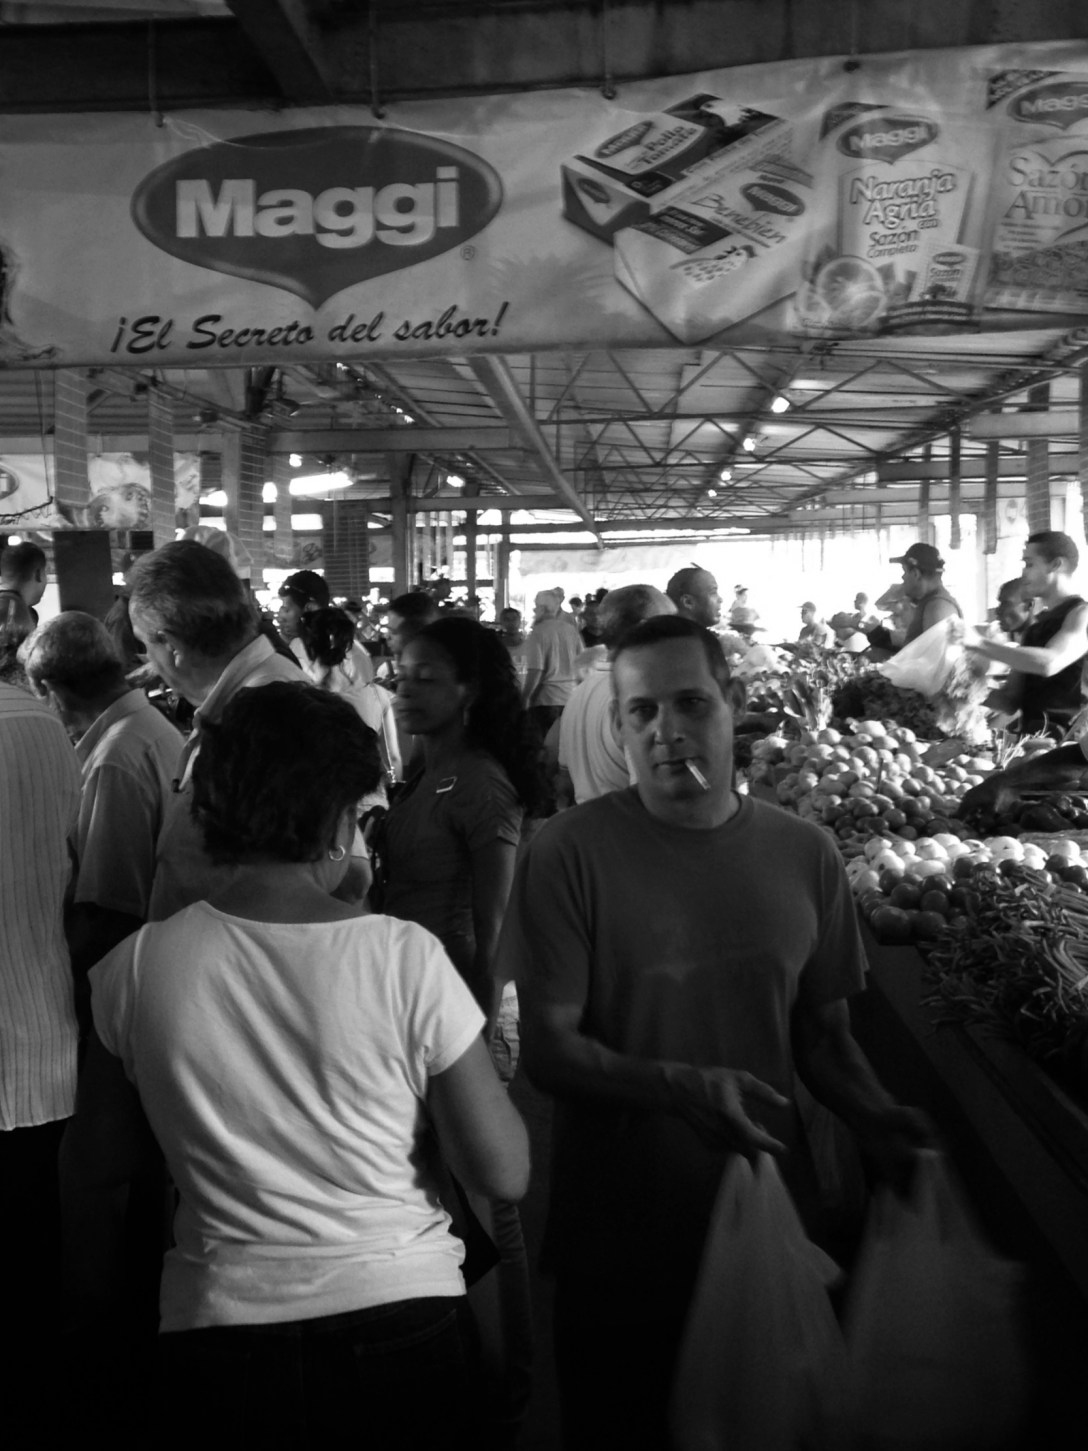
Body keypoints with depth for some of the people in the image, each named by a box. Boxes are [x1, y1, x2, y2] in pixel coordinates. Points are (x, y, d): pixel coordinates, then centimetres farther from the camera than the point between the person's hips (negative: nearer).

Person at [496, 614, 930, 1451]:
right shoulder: (571, 853, -14)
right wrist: (680, 1088, -28)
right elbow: (547, 1047, -13)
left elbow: (822, 1030, 7)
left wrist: (875, 1118, -11)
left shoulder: (804, 855, -3)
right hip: (616, 1243, -3)